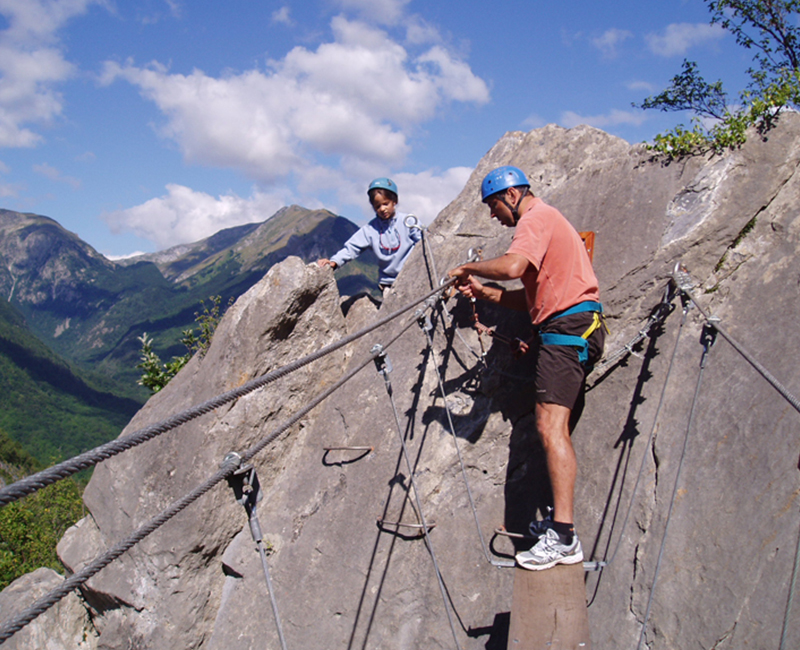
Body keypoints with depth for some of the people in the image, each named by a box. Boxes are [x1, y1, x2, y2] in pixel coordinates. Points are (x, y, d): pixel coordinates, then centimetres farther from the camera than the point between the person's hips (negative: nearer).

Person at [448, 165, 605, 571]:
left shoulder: (536, 218, -3)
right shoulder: (546, 222, 28)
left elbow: (512, 266, -24)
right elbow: (535, 298, 23)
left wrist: (468, 268, -8)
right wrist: (482, 292, 13)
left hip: (568, 327, -11)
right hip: (574, 329, 11)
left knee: (550, 426, -19)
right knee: (555, 428, 12)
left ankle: (563, 537, -22)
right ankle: (559, 520, 19)